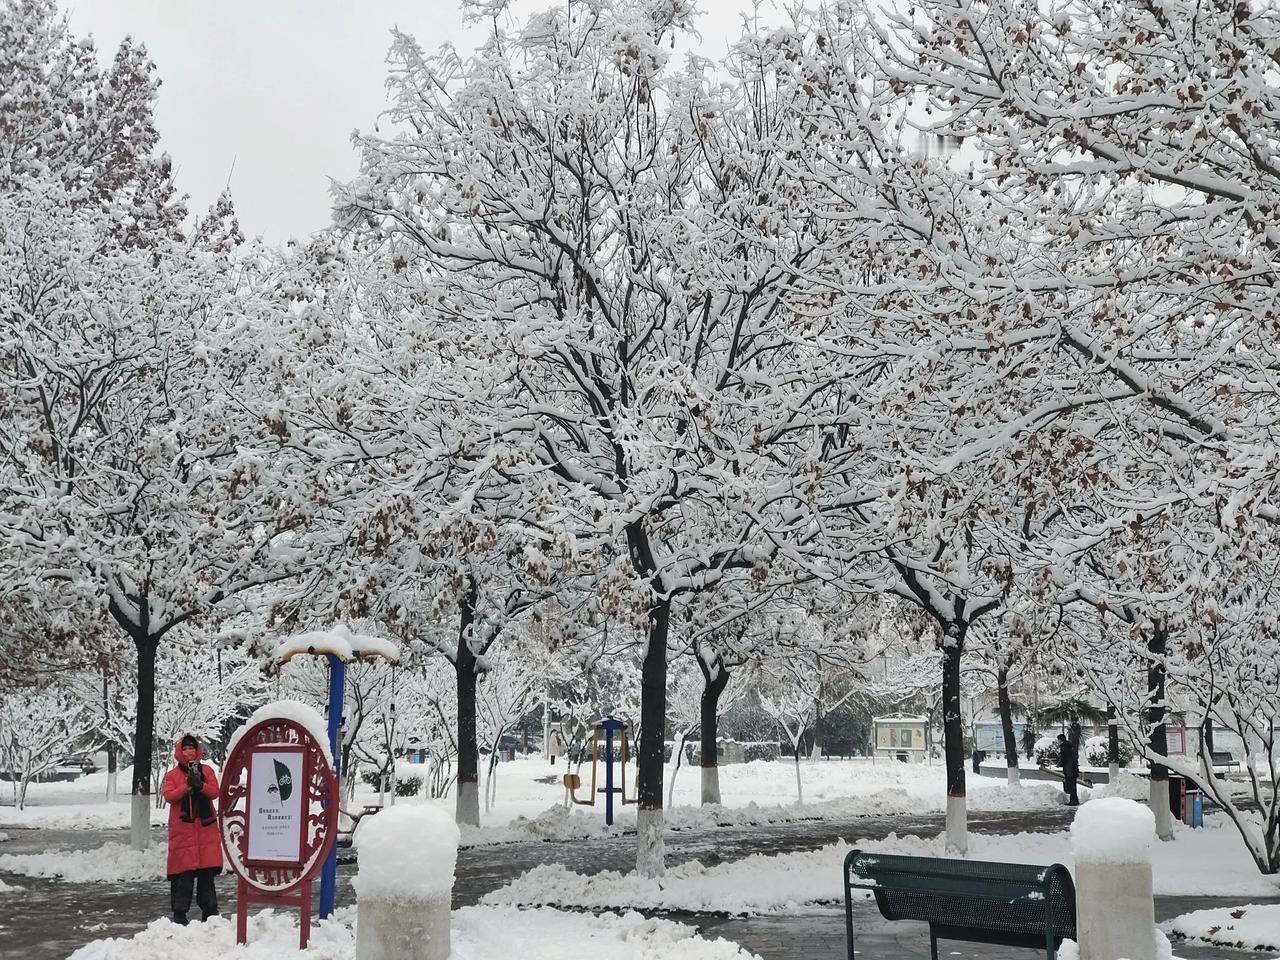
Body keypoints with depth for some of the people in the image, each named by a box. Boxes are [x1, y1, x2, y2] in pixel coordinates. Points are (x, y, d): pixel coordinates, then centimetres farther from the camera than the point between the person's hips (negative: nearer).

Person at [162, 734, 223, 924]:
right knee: (183, 873, -4)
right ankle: (179, 912, 4)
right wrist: (187, 786, -18)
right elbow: (168, 796, -7)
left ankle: (209, 910, 12)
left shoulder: (207, 771, 10)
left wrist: (201, 785, -19)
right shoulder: (172, 775, 6)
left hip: (206, 827, 2)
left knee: (207, 872, 4)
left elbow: (214, 792, -1)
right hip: (182, 828, -1)